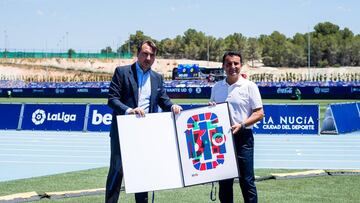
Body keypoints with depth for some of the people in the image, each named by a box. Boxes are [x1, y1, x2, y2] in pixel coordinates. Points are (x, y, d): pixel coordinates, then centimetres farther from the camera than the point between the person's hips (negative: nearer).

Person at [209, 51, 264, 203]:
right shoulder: (216, 87, 10)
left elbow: (259, 113, -5)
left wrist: (241, 125, -18)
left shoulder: (249, 86, -3)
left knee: (246, 180, -3)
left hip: (242, 137, -4)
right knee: (224, 181, 9)